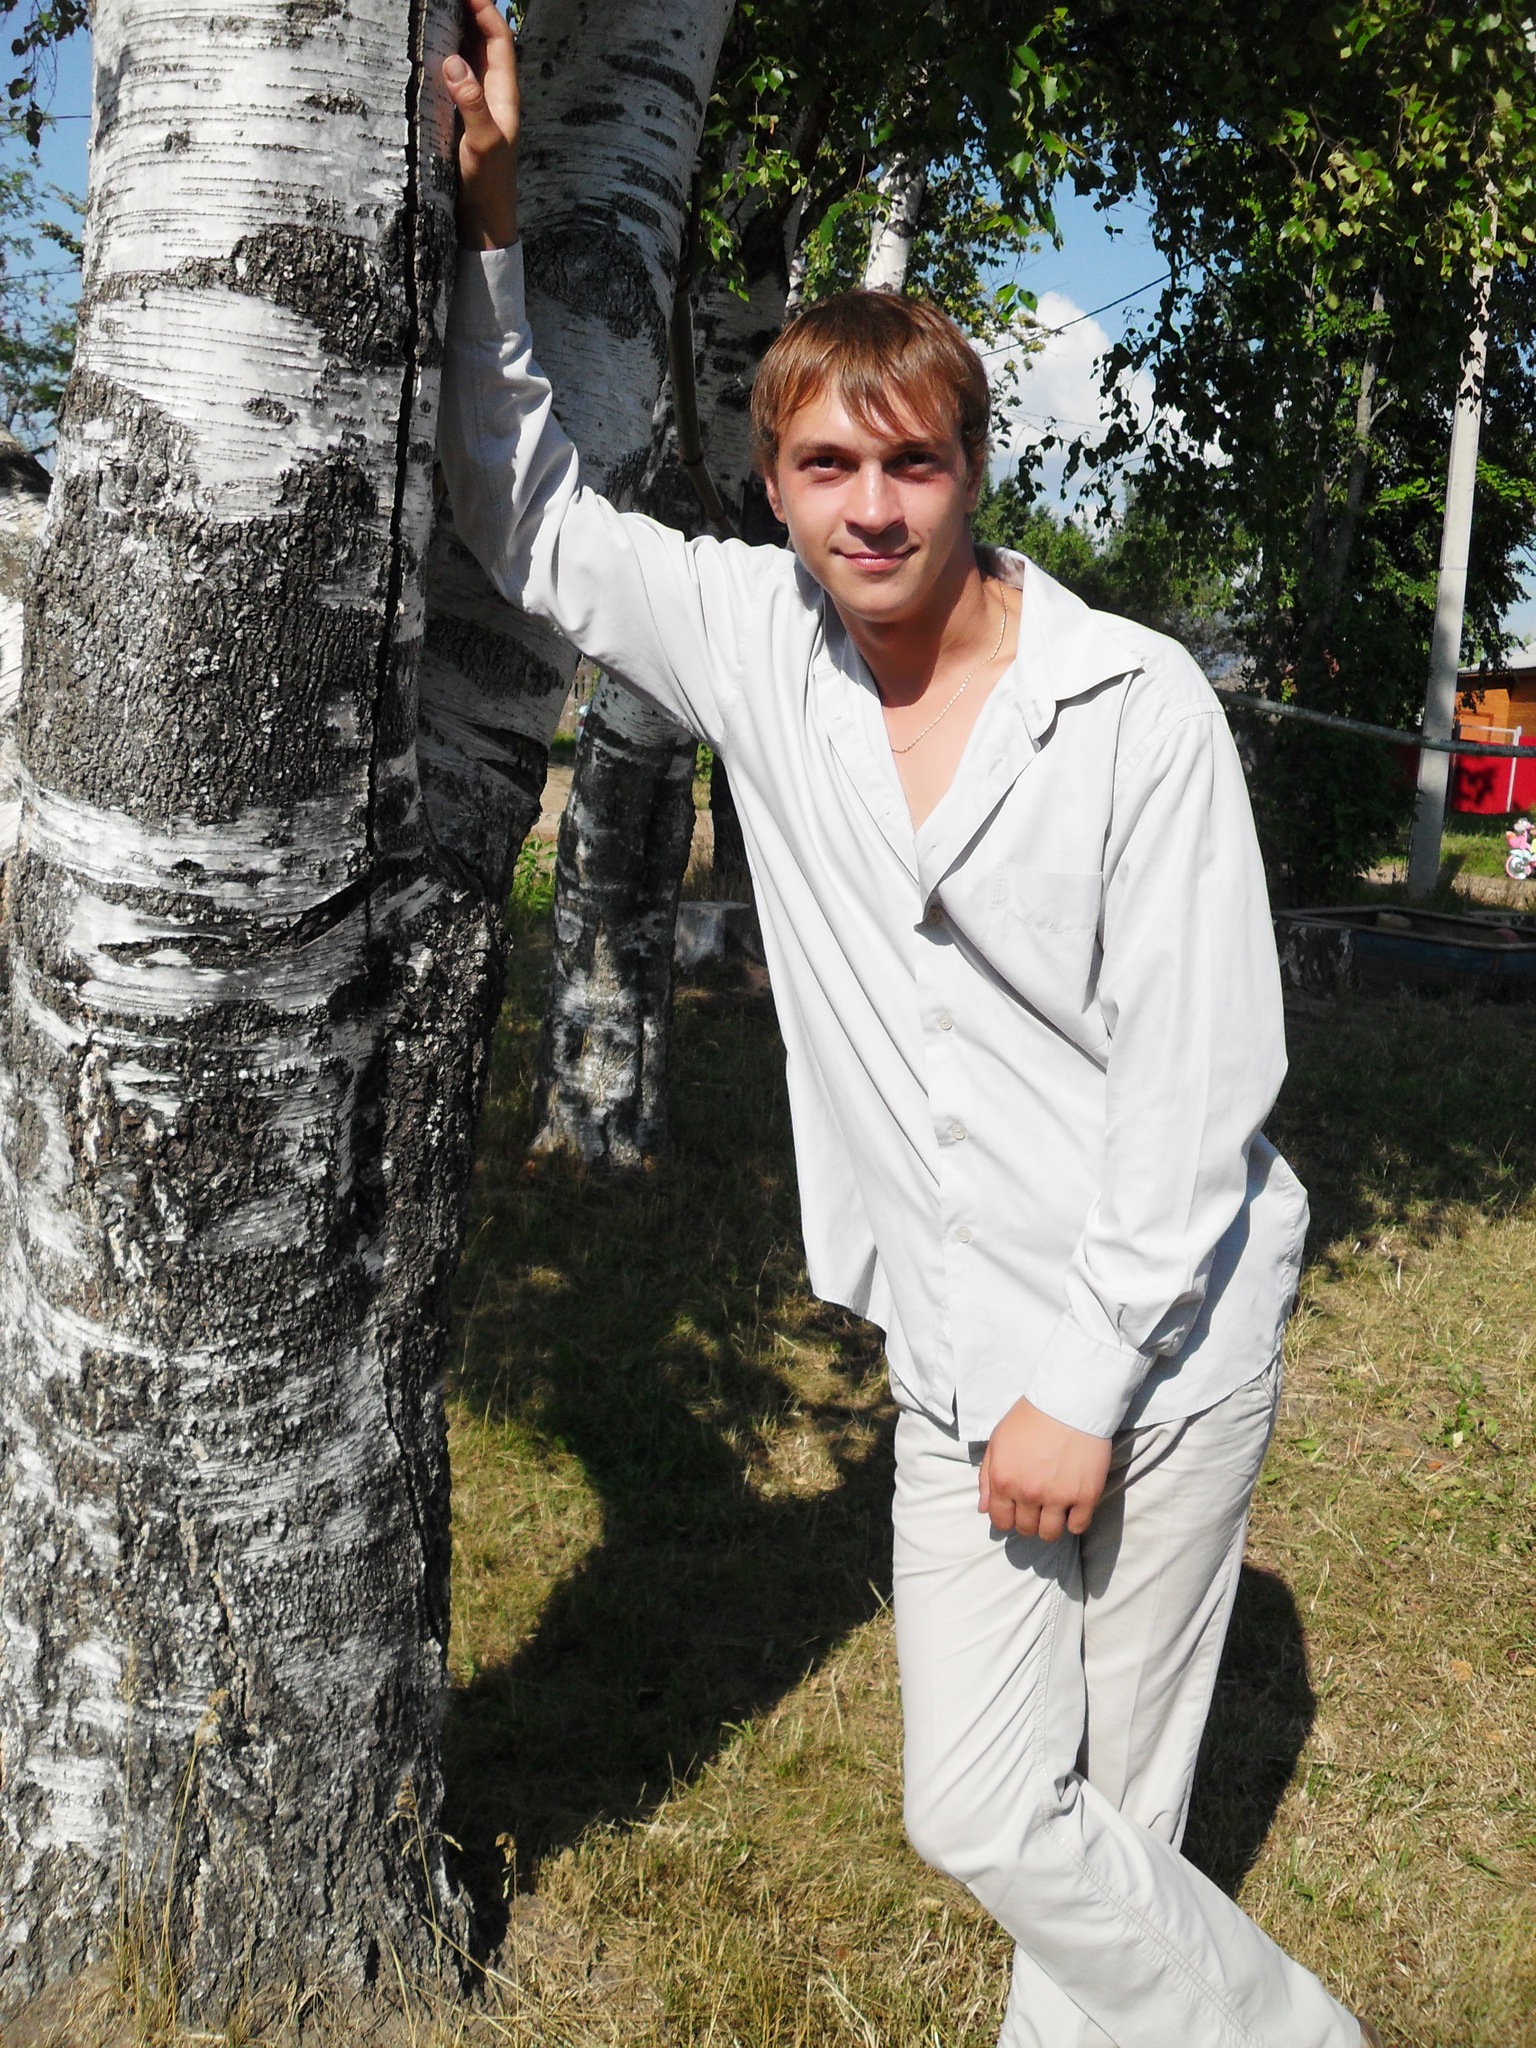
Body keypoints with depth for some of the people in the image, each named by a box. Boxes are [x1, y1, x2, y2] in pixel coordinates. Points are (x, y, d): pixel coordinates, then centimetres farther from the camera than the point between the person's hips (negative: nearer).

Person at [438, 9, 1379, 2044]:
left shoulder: (1136, 708, -13)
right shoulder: (761, 644, 1)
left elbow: (1201, 1072, -13)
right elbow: (530, 519, 13)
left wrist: (1088, 1386, -13)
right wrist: (485, 218, 2)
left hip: (1164, 1342, -4)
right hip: (961, 1354, 5)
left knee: (1112, 1814, 6)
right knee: (984, 1817, 9)